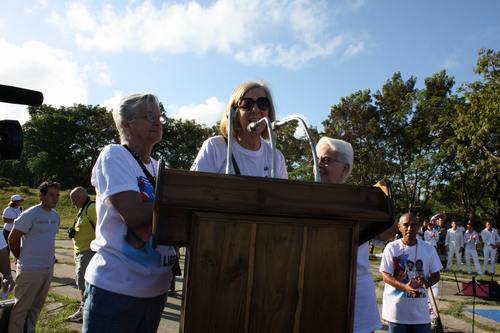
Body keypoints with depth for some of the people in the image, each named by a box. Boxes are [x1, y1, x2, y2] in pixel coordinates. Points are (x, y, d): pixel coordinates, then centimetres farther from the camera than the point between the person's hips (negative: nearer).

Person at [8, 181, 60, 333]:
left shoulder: (55, 215, 7)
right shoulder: (30, 214, -15)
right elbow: (13, 239, -9)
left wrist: (49, 257, 14)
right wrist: (21, 259, 1)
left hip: (48, 268, 7)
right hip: (30, 269, -7)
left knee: (37, 306, 18)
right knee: (21, 307, 5)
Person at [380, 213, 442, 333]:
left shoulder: (428, 249, 1)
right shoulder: (391, 248, -8)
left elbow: (436, 275, 6)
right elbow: (385, 276, -9)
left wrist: (427, 283, -17)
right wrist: (405, 287, -26)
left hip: (420, 308, 2)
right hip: (397, 307, -2)